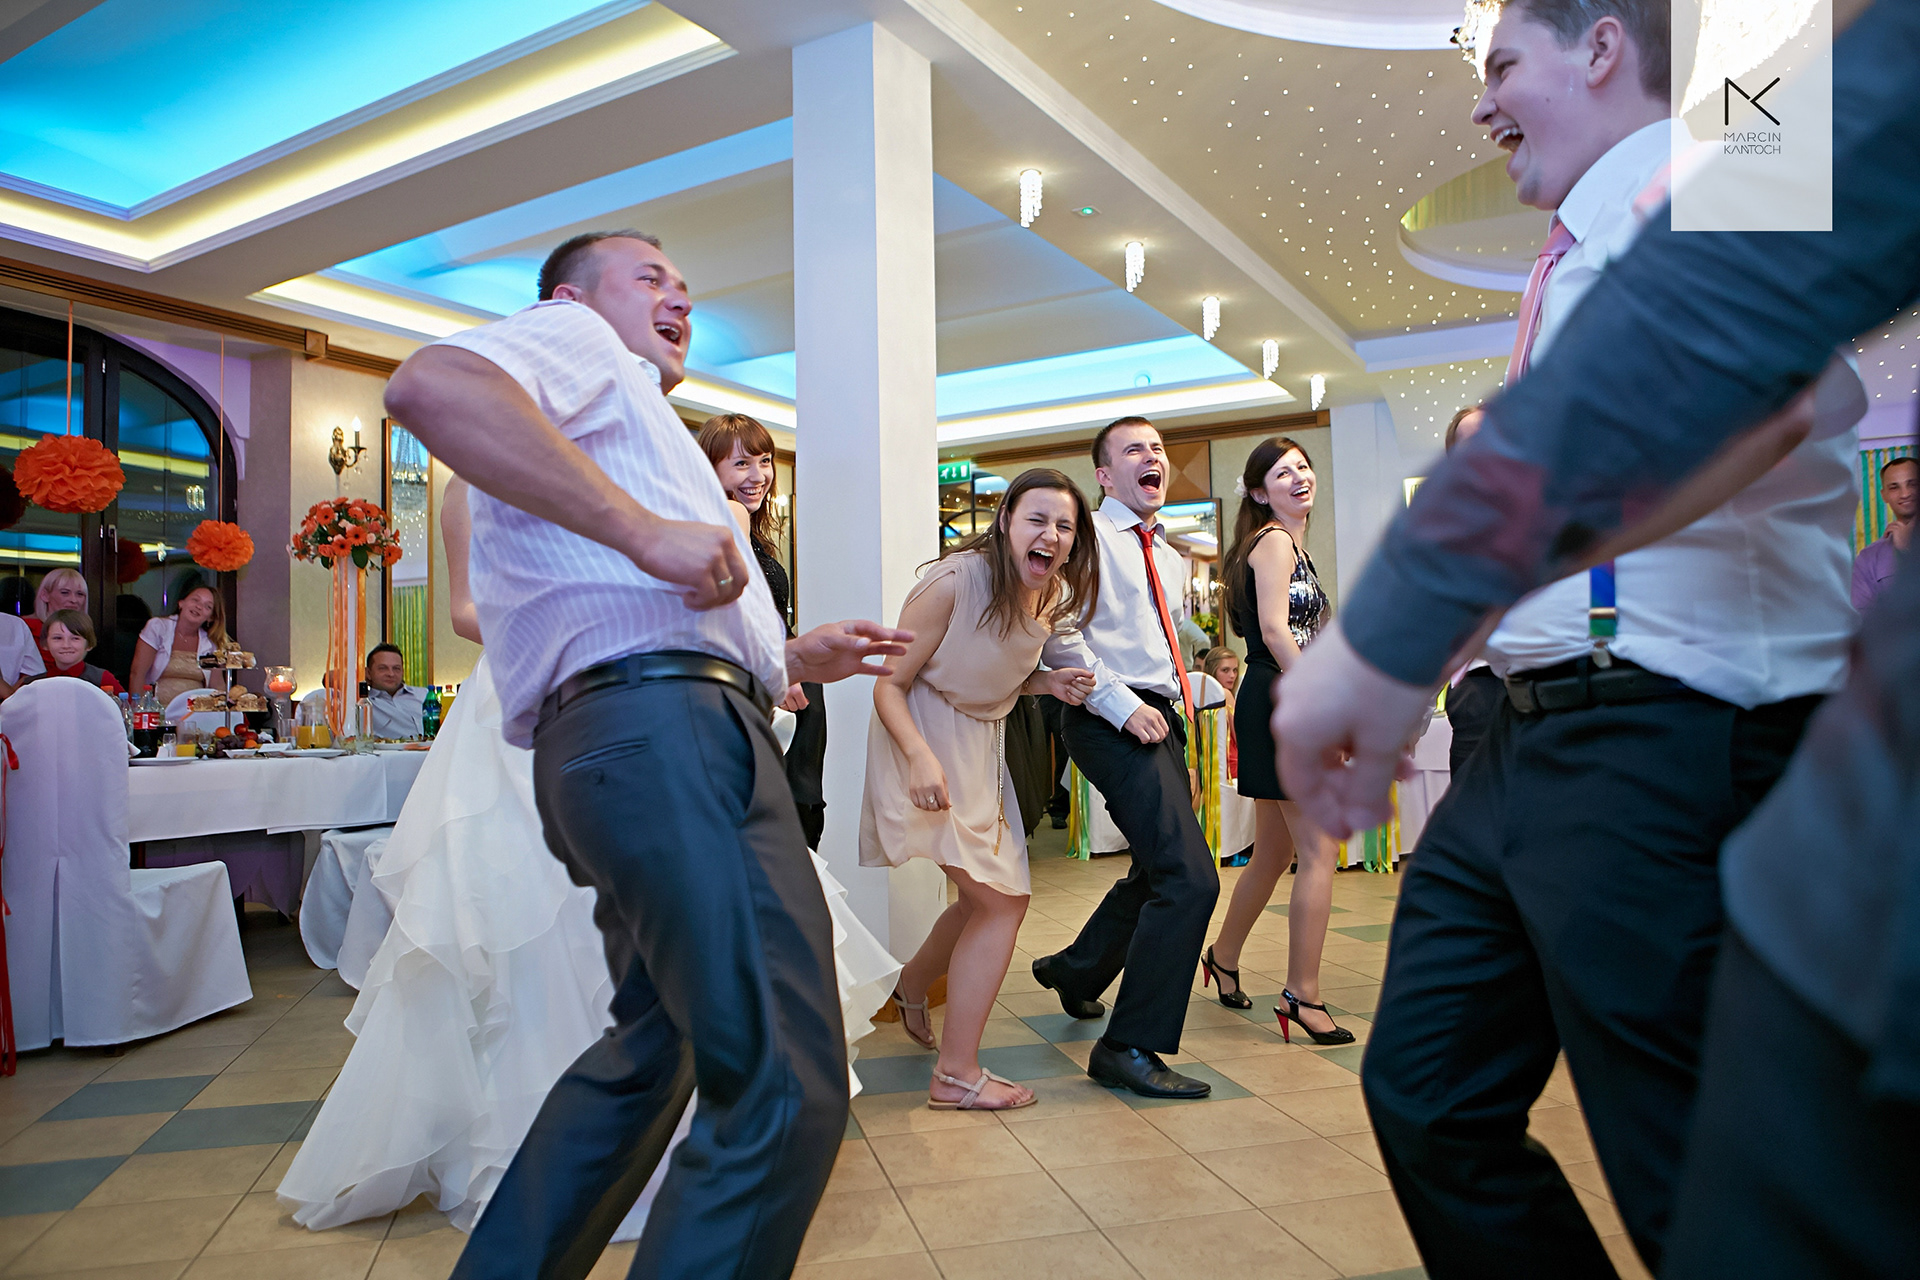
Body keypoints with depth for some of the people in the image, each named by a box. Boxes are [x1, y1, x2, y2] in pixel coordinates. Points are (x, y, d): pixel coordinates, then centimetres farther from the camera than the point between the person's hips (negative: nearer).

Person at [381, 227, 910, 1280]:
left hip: (645, 742, 11)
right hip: (662, 729, -11)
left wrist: (794, 658, 22)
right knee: (786, 1087, -15)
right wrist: (646, 531, -20)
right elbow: (430, 383, -17)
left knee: (657, 1048, 23)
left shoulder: (627, 414, 36)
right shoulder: (572, 337, 9)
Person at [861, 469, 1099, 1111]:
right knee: (1001, 902, -10)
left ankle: (912, 984, 46)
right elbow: (890, 684, -21)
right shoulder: (953, 582, -23)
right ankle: (956, 1075, 3)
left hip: (983, 745, 8)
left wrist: (1048, 683, -6)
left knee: (990, 899, 17)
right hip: (927, 743, -8)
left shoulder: (1055, 597, -1)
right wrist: (920, 756, -38)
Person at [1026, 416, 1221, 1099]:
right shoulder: (1086, 535, -4)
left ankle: (1075, 971, 44)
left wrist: (1180, 738, 19)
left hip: (1159, 721, 9)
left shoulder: (1171, 560, 22)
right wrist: (1122, 704, -19)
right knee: (1189, 877, -17)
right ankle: (1129, 1048, -6)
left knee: (1158, 872, 20)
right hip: (1112, 722, -9)